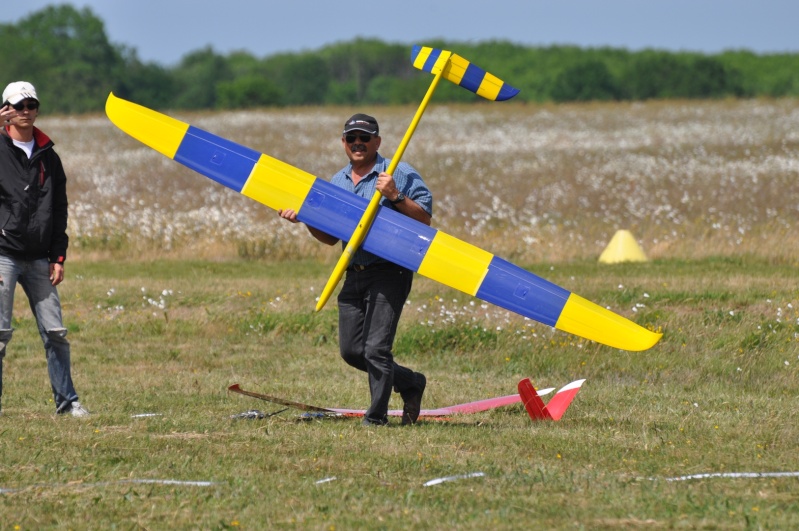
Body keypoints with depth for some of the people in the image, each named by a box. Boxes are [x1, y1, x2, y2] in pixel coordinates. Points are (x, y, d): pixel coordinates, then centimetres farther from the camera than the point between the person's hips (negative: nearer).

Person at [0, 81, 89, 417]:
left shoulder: (48, 156, 13)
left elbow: (59, 211, 15)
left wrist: (58, 257, 8)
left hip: (38, 259, 4)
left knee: (55, 332, 3)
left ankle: (66, 400, 11)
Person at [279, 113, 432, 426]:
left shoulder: (399, 174, -3)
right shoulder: (337, 183, 16)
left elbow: (425, 218, -8)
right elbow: (331, 237, 21)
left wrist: (395, 197, -21)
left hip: (389, 273, -7)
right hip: (354, 275, 7)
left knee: (375, 348, -11)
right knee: (351, 350, 9)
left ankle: (376, 417, 1)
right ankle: (411, 383, 27)